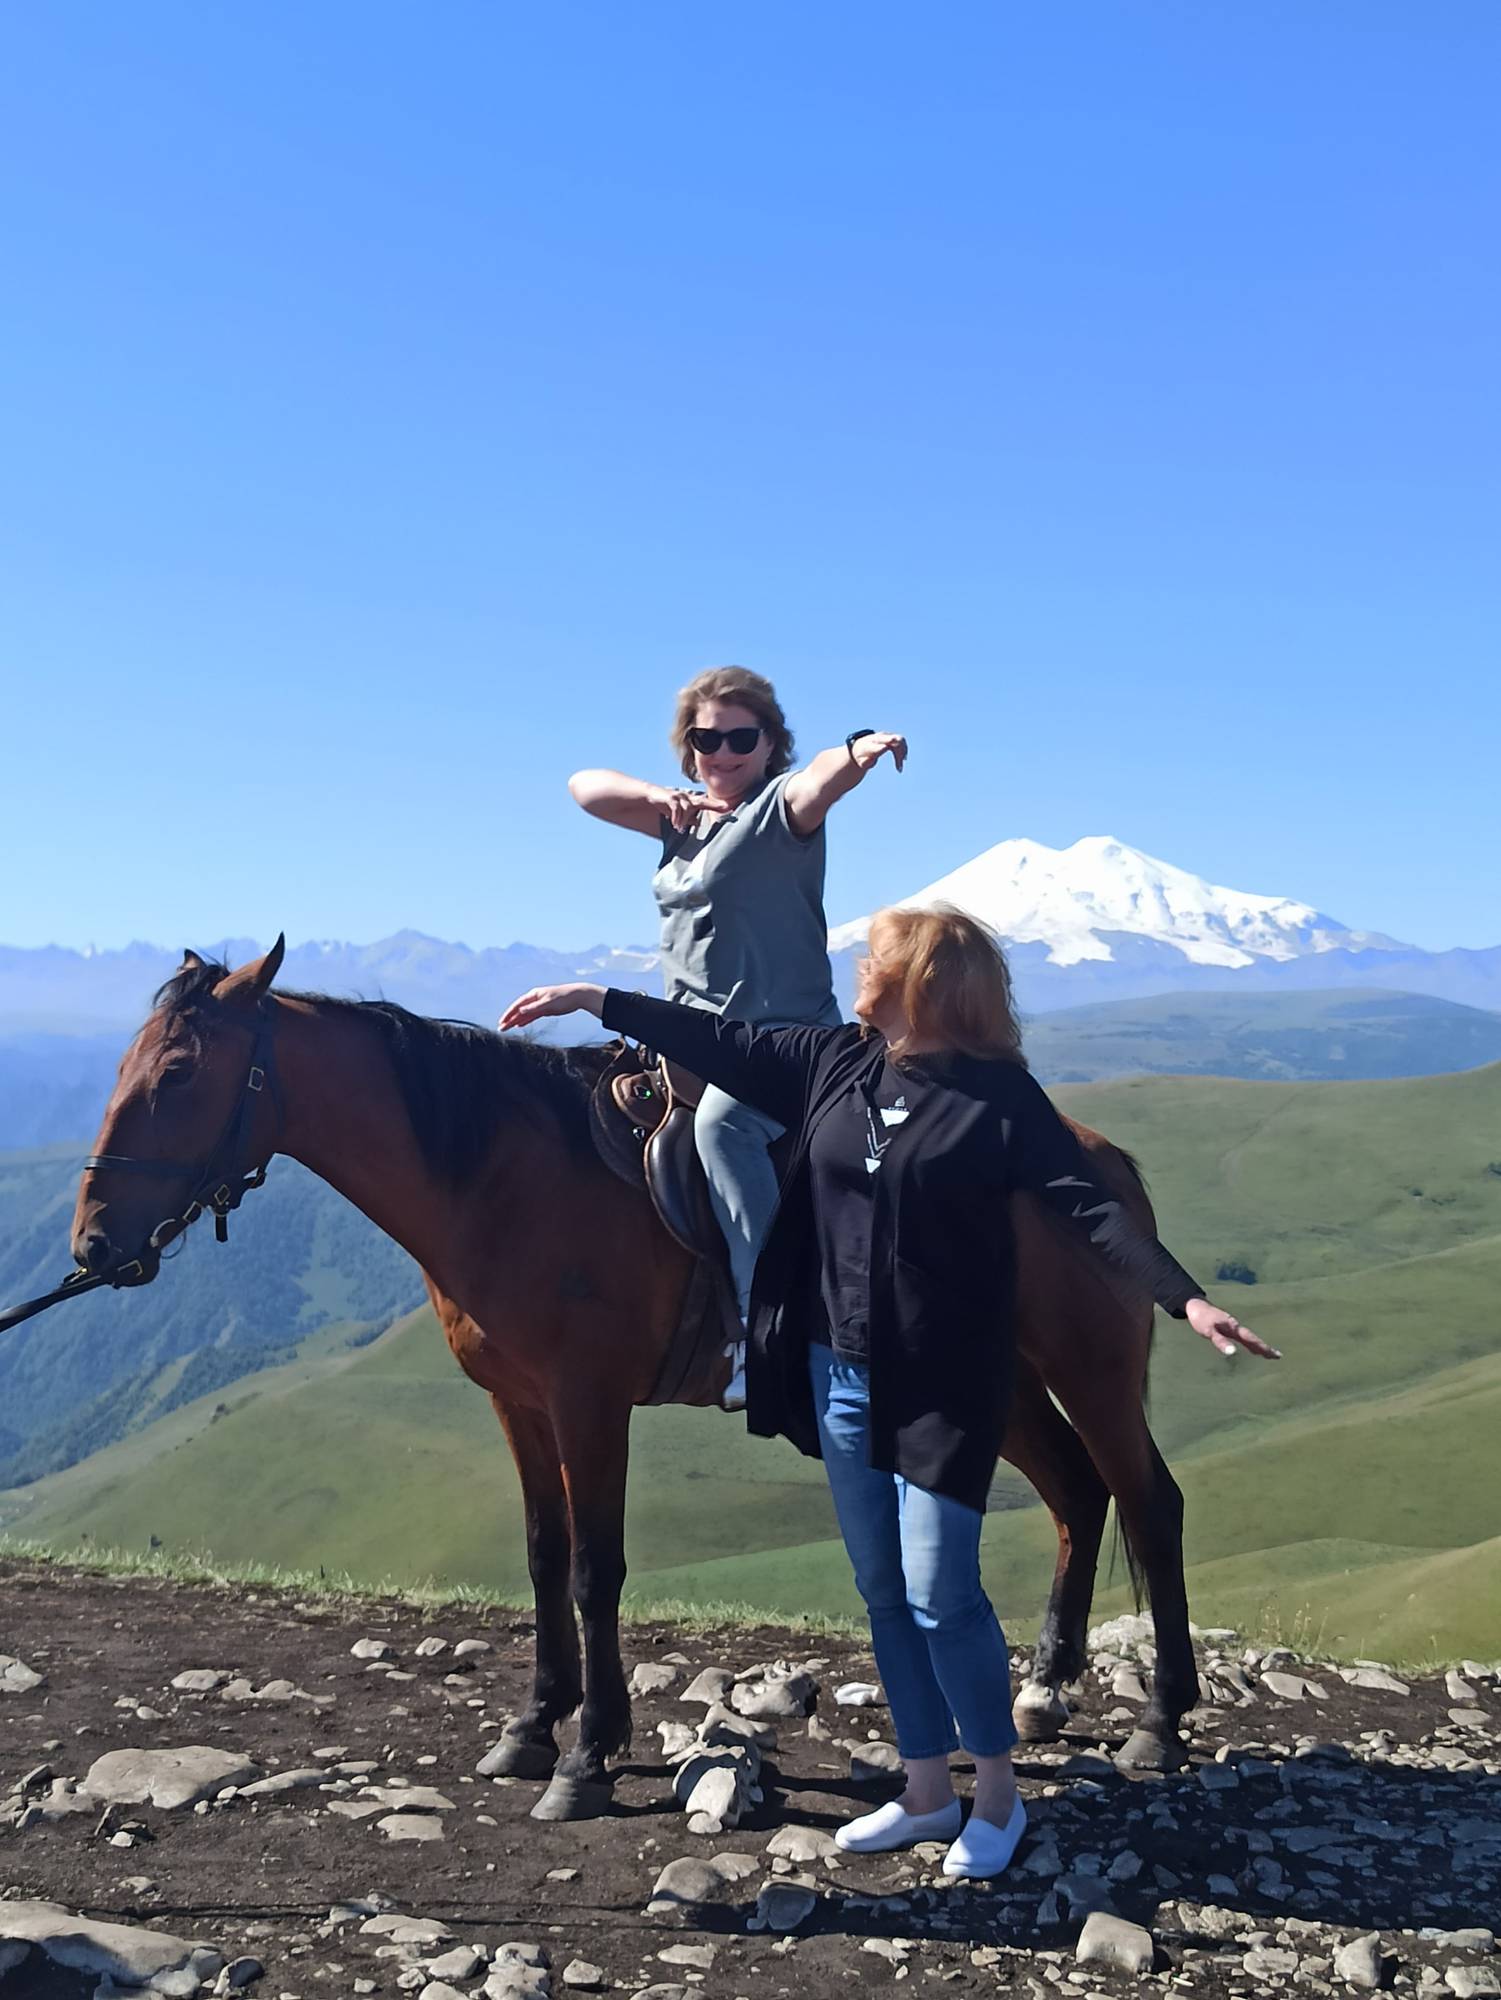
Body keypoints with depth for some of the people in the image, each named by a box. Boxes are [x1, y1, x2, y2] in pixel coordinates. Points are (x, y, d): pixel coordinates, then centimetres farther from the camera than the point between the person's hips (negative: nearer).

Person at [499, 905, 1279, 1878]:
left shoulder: (1002, 1096, -11)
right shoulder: (835, 1061, 3)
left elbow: (1090, 1206, -15)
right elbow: (725, 1043, 12)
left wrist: (1187, 1298, -26)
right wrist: (595, 1000, 16)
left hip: (940, 1388, -6)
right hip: (839, 1376, 6)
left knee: (941, 1594, -2)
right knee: (884, 1593, 14)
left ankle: (998, 1796, 21)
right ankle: (928, 1791, 31)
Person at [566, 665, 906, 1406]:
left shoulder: (781, 805, -6)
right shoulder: (684, 817, 16)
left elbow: (823, 779, -29)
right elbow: (584, 786, 13)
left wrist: (862, 746, -52)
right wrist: (659, 796, -7)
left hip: (781, 1037, -9)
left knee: (721, 1119, -35)